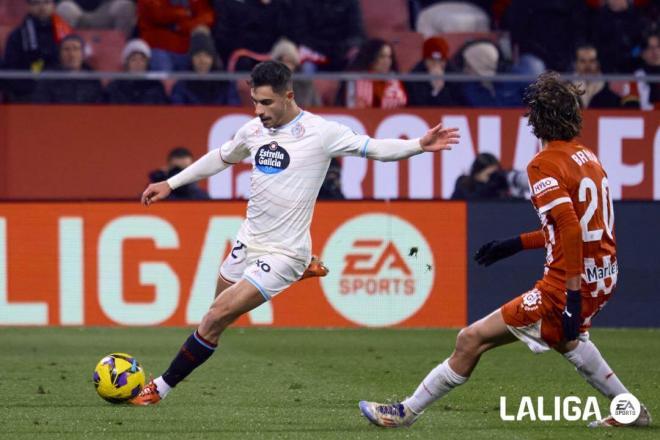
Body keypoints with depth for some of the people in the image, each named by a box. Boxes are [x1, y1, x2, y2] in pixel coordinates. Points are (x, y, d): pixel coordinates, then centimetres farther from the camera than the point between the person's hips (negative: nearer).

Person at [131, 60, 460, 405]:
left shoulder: (320, 132, -13)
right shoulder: (253, 131, 4)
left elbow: (374, 148, -15)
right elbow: (219, 159, 23)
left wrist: (420, 145, -30)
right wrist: (170, 184, 26)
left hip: (282, 254, -7)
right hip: (248, 242, 7)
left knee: (217, 316, -13)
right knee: (218, 311, 11)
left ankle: (161, 388, -6)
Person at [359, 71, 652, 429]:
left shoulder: (544, 164, -13)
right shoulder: (588, 157, 12)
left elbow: (571, 228, -24)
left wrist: (573, 294, -27)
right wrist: (516, 244, 22)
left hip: (567, 285, -9)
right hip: (604, 278, 9)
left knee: (473, 339, -5)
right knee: (566, 338, 40)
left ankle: (407, 413, -2)